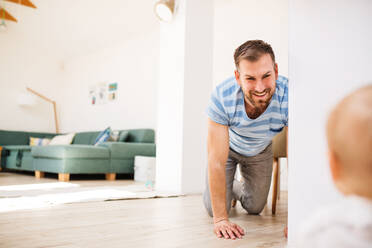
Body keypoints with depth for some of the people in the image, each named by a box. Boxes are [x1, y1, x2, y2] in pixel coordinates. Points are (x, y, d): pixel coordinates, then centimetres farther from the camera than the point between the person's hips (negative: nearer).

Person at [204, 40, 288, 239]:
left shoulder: (288, 96, -39)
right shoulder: (222, 97, -40)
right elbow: (217, 161, -35)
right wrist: (220, 218, -35)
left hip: (260, 152, 2)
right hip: (228, 147, -1)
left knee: (254, 208, 13)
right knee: (214, 209, 0)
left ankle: (236, 189, 48)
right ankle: (224, 190, 36)